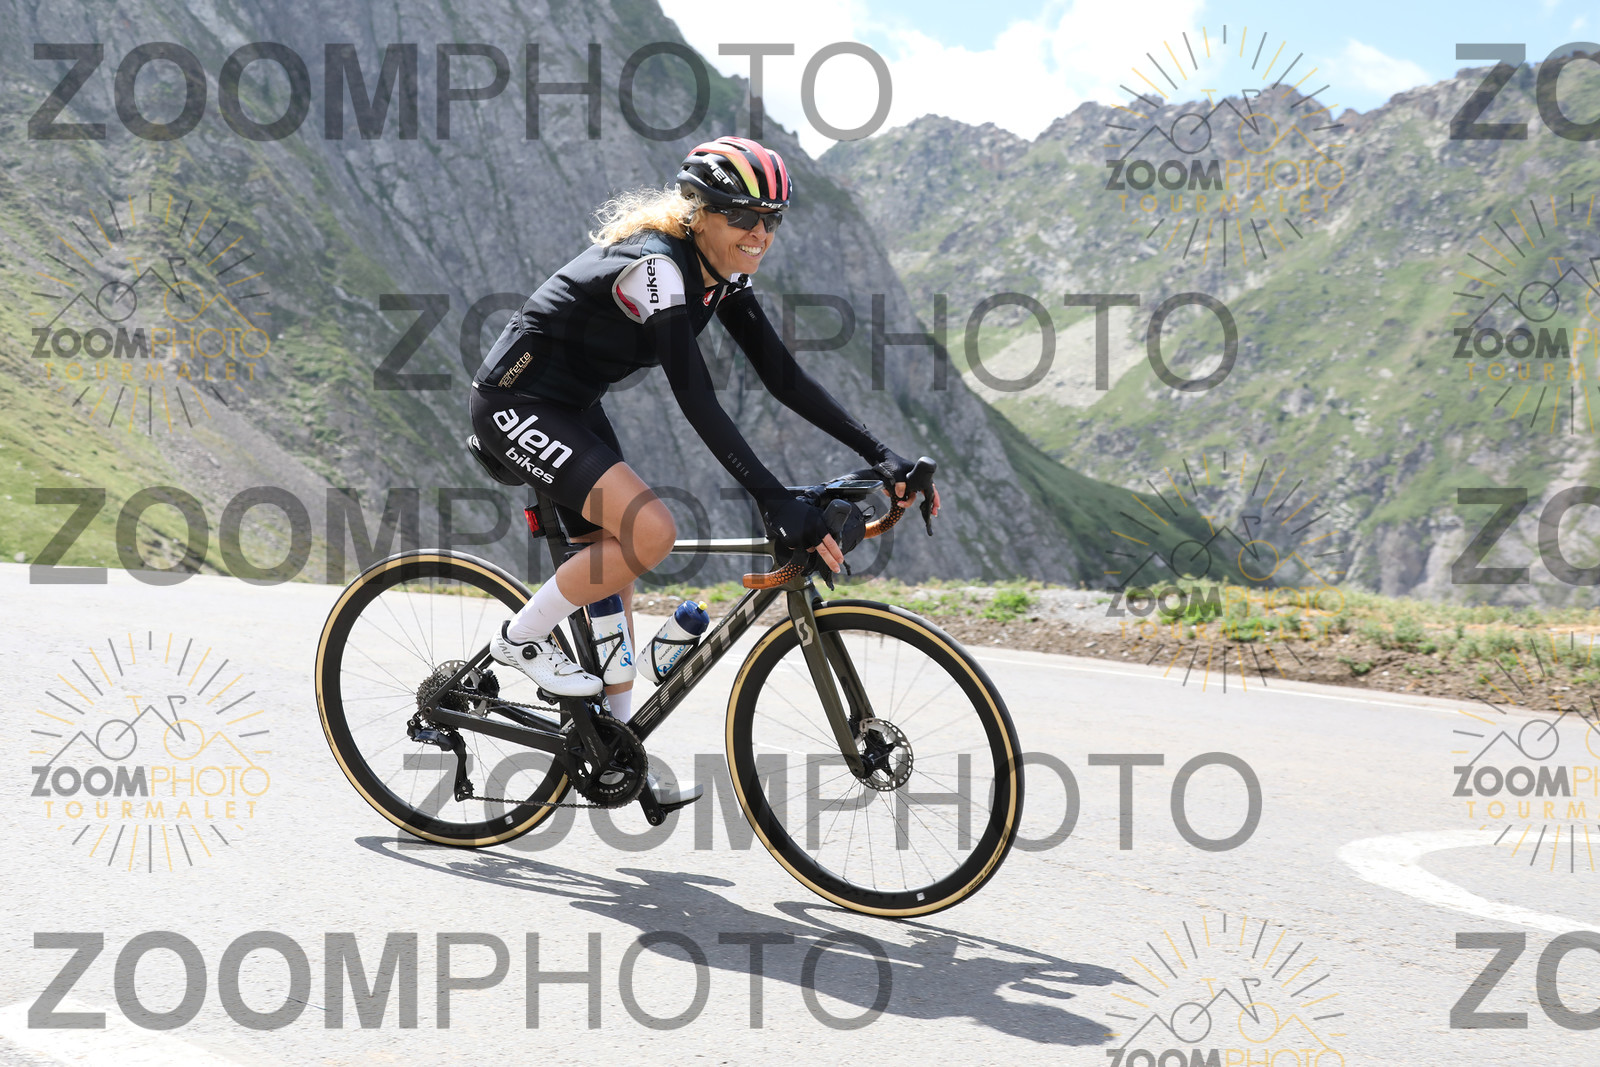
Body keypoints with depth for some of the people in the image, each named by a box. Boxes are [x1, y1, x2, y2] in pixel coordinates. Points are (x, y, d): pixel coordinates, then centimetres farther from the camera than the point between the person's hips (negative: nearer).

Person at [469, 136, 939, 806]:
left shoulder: (723, 275, 0)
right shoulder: (656, 267, -28)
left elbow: (783, 377, 0)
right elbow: (697, 402, -34)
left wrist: (880, 456, -8)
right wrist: (777, 504, -40)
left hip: (572, 408, 10)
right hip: (516, 404, -9)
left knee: (614, 568, 12)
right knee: (651, 532, -24)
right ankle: (521, 639, -4)